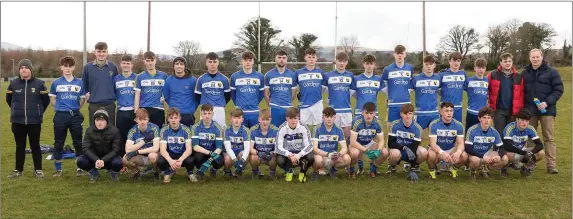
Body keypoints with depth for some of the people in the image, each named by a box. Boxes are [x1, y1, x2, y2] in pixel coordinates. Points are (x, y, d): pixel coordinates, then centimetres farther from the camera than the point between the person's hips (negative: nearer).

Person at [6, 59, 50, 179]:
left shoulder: (39, 84, -4)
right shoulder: (13, 84, 1)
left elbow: (46, 100, 6)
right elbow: (8, 100, 16)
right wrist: (17, 110, 17)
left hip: (35, 122, -2)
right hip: (17, 121, 2)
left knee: (35, 146, 6)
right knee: (20, 146, 11)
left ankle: (38, 169, 15)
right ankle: (18, 169, 21)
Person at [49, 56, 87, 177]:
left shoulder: (79, 83, 3)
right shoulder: (56, 83, 3)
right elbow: (52, 99, 10)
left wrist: (74, 109, 2)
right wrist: (60, 108, 1)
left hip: (76, 116, 0)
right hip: (60, 116, 0)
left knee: (78, 143, 5)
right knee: (58, 144, 6)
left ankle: (80, 168, 16)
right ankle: (58, 169, 17)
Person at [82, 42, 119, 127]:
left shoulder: (113, 67, 2)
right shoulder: (87, 67, 1)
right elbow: (84, 84, 13)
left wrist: (114, 96, 4)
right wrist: (86, 94, 2)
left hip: (110, 105, 0)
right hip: (94, 105, 0)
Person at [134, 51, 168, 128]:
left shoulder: (163, 76, 6)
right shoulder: (140, 77, 6)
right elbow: (137, 96, 4)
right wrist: (136, 112, -3)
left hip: (158, 110, 0)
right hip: (143, 109, 0)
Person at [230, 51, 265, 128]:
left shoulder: (260, 76, 5)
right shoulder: (234, 76, 3)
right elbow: (232, 93, 11)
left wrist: (255, 104, 12)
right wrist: (238, 105, 11)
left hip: (255, 112, 1)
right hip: (240, 113, -1)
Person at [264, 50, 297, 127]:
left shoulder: (292, 74, 6)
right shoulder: (269, 75, 3)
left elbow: (293, 93, 12)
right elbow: (266, 94, 7)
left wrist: (287, 103, 13)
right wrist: (272, 105, 10)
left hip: (288, 109, 1)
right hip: (274, 109, -1)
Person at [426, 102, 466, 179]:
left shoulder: (458, 125, -9)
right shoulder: (434, 124, -17)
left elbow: (460, 143, -14)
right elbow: (433, 144, -24)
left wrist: (458, 152, -39)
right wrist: (442, 153, -45)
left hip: (451, 150, 3)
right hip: (437, 150, -3)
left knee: (464, 156, -27)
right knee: (430, 155, -37)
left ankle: (453, 168, 8)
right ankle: (432, 170, -1)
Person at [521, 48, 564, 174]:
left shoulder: (551, 72, -1)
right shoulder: (525, 73, 9)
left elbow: (559, 89, -4)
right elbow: (520, 92, 13)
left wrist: (547, 102, -16)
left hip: (547, 110, -3)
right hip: (530, 111, 3)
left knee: (549, 138, -1)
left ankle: (551, 165, 1)